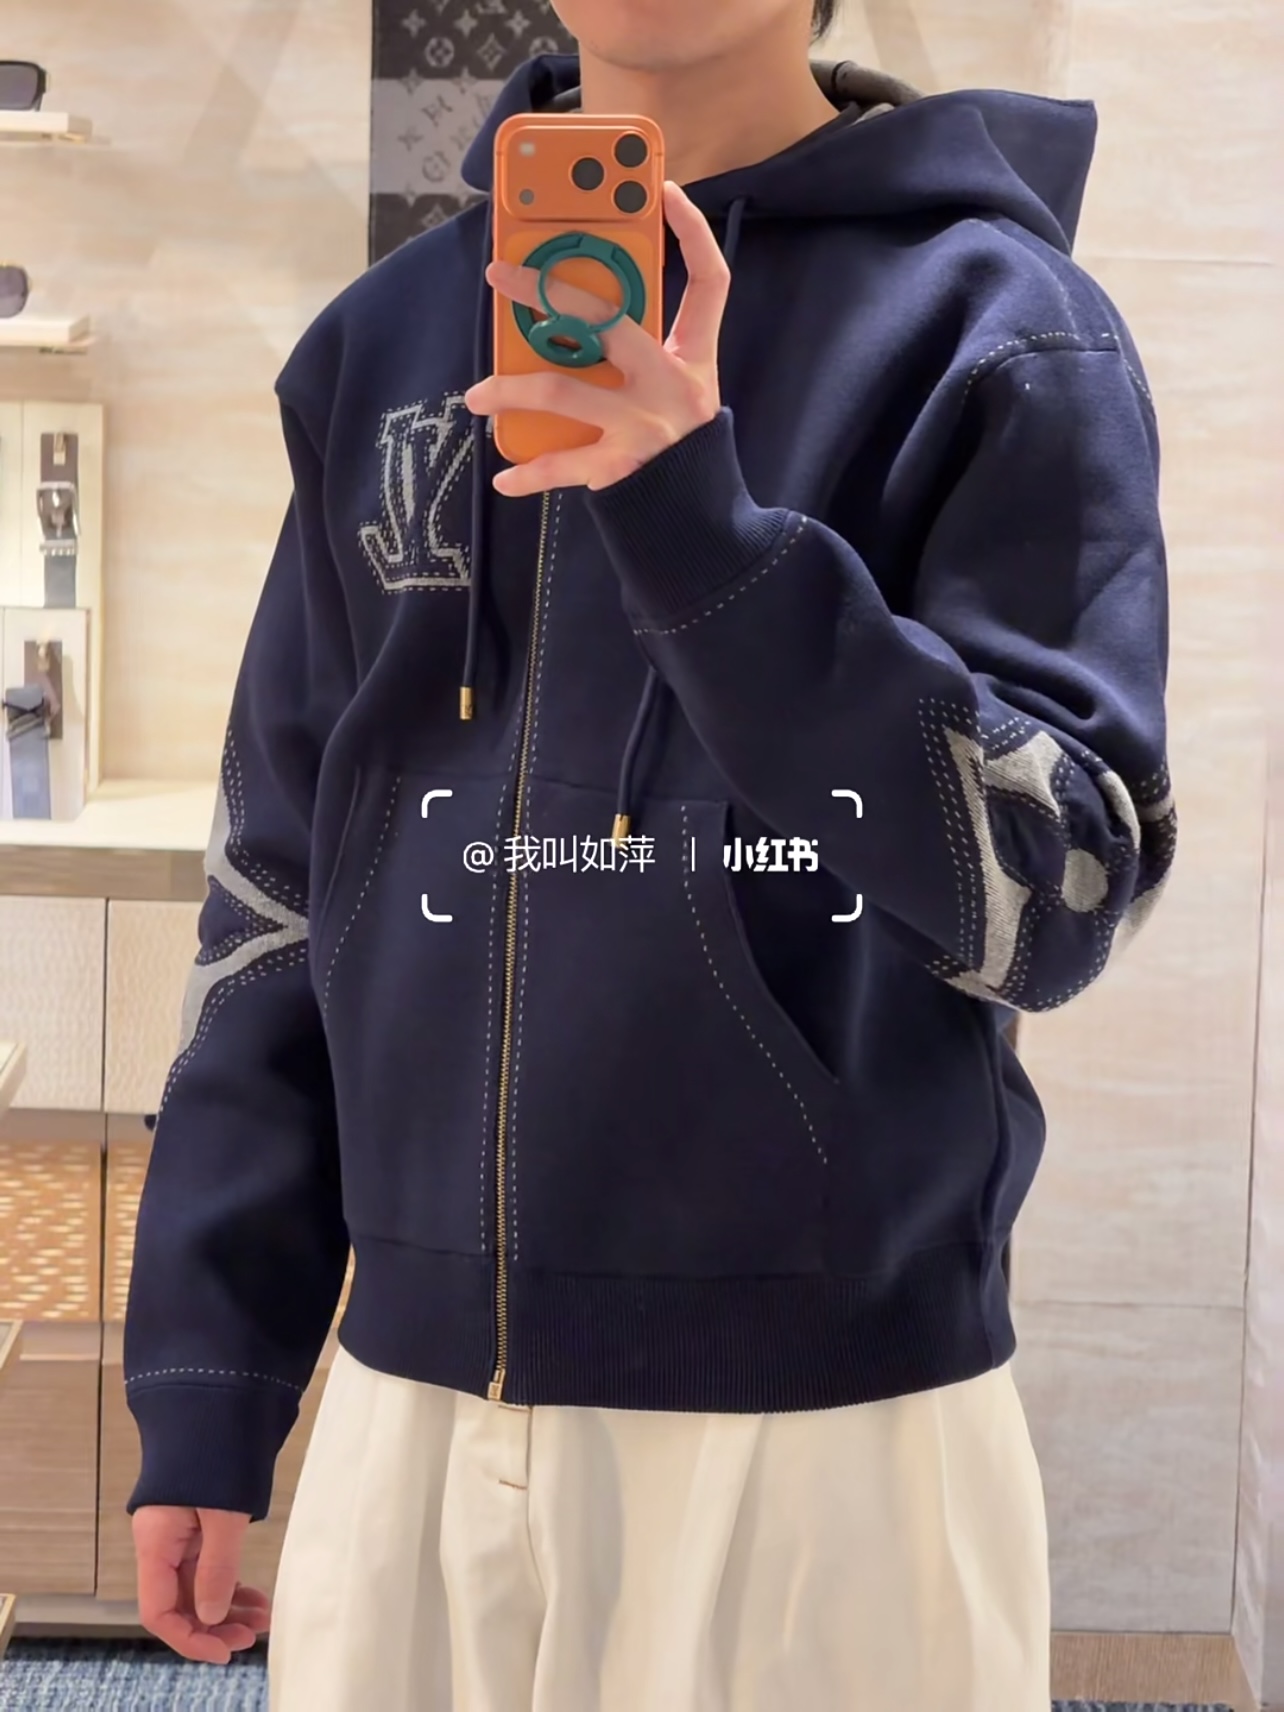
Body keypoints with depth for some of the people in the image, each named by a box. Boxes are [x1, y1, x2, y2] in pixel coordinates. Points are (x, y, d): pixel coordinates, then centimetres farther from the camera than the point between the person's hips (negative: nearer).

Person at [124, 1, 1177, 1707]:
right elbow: (285, 882, 10)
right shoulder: (383, 342, 8)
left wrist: (706, 535, -24)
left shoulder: (995, 321, -5)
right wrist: (207, 1382, 8)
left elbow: (1054, 896, -13)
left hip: (831, 1430, -3)